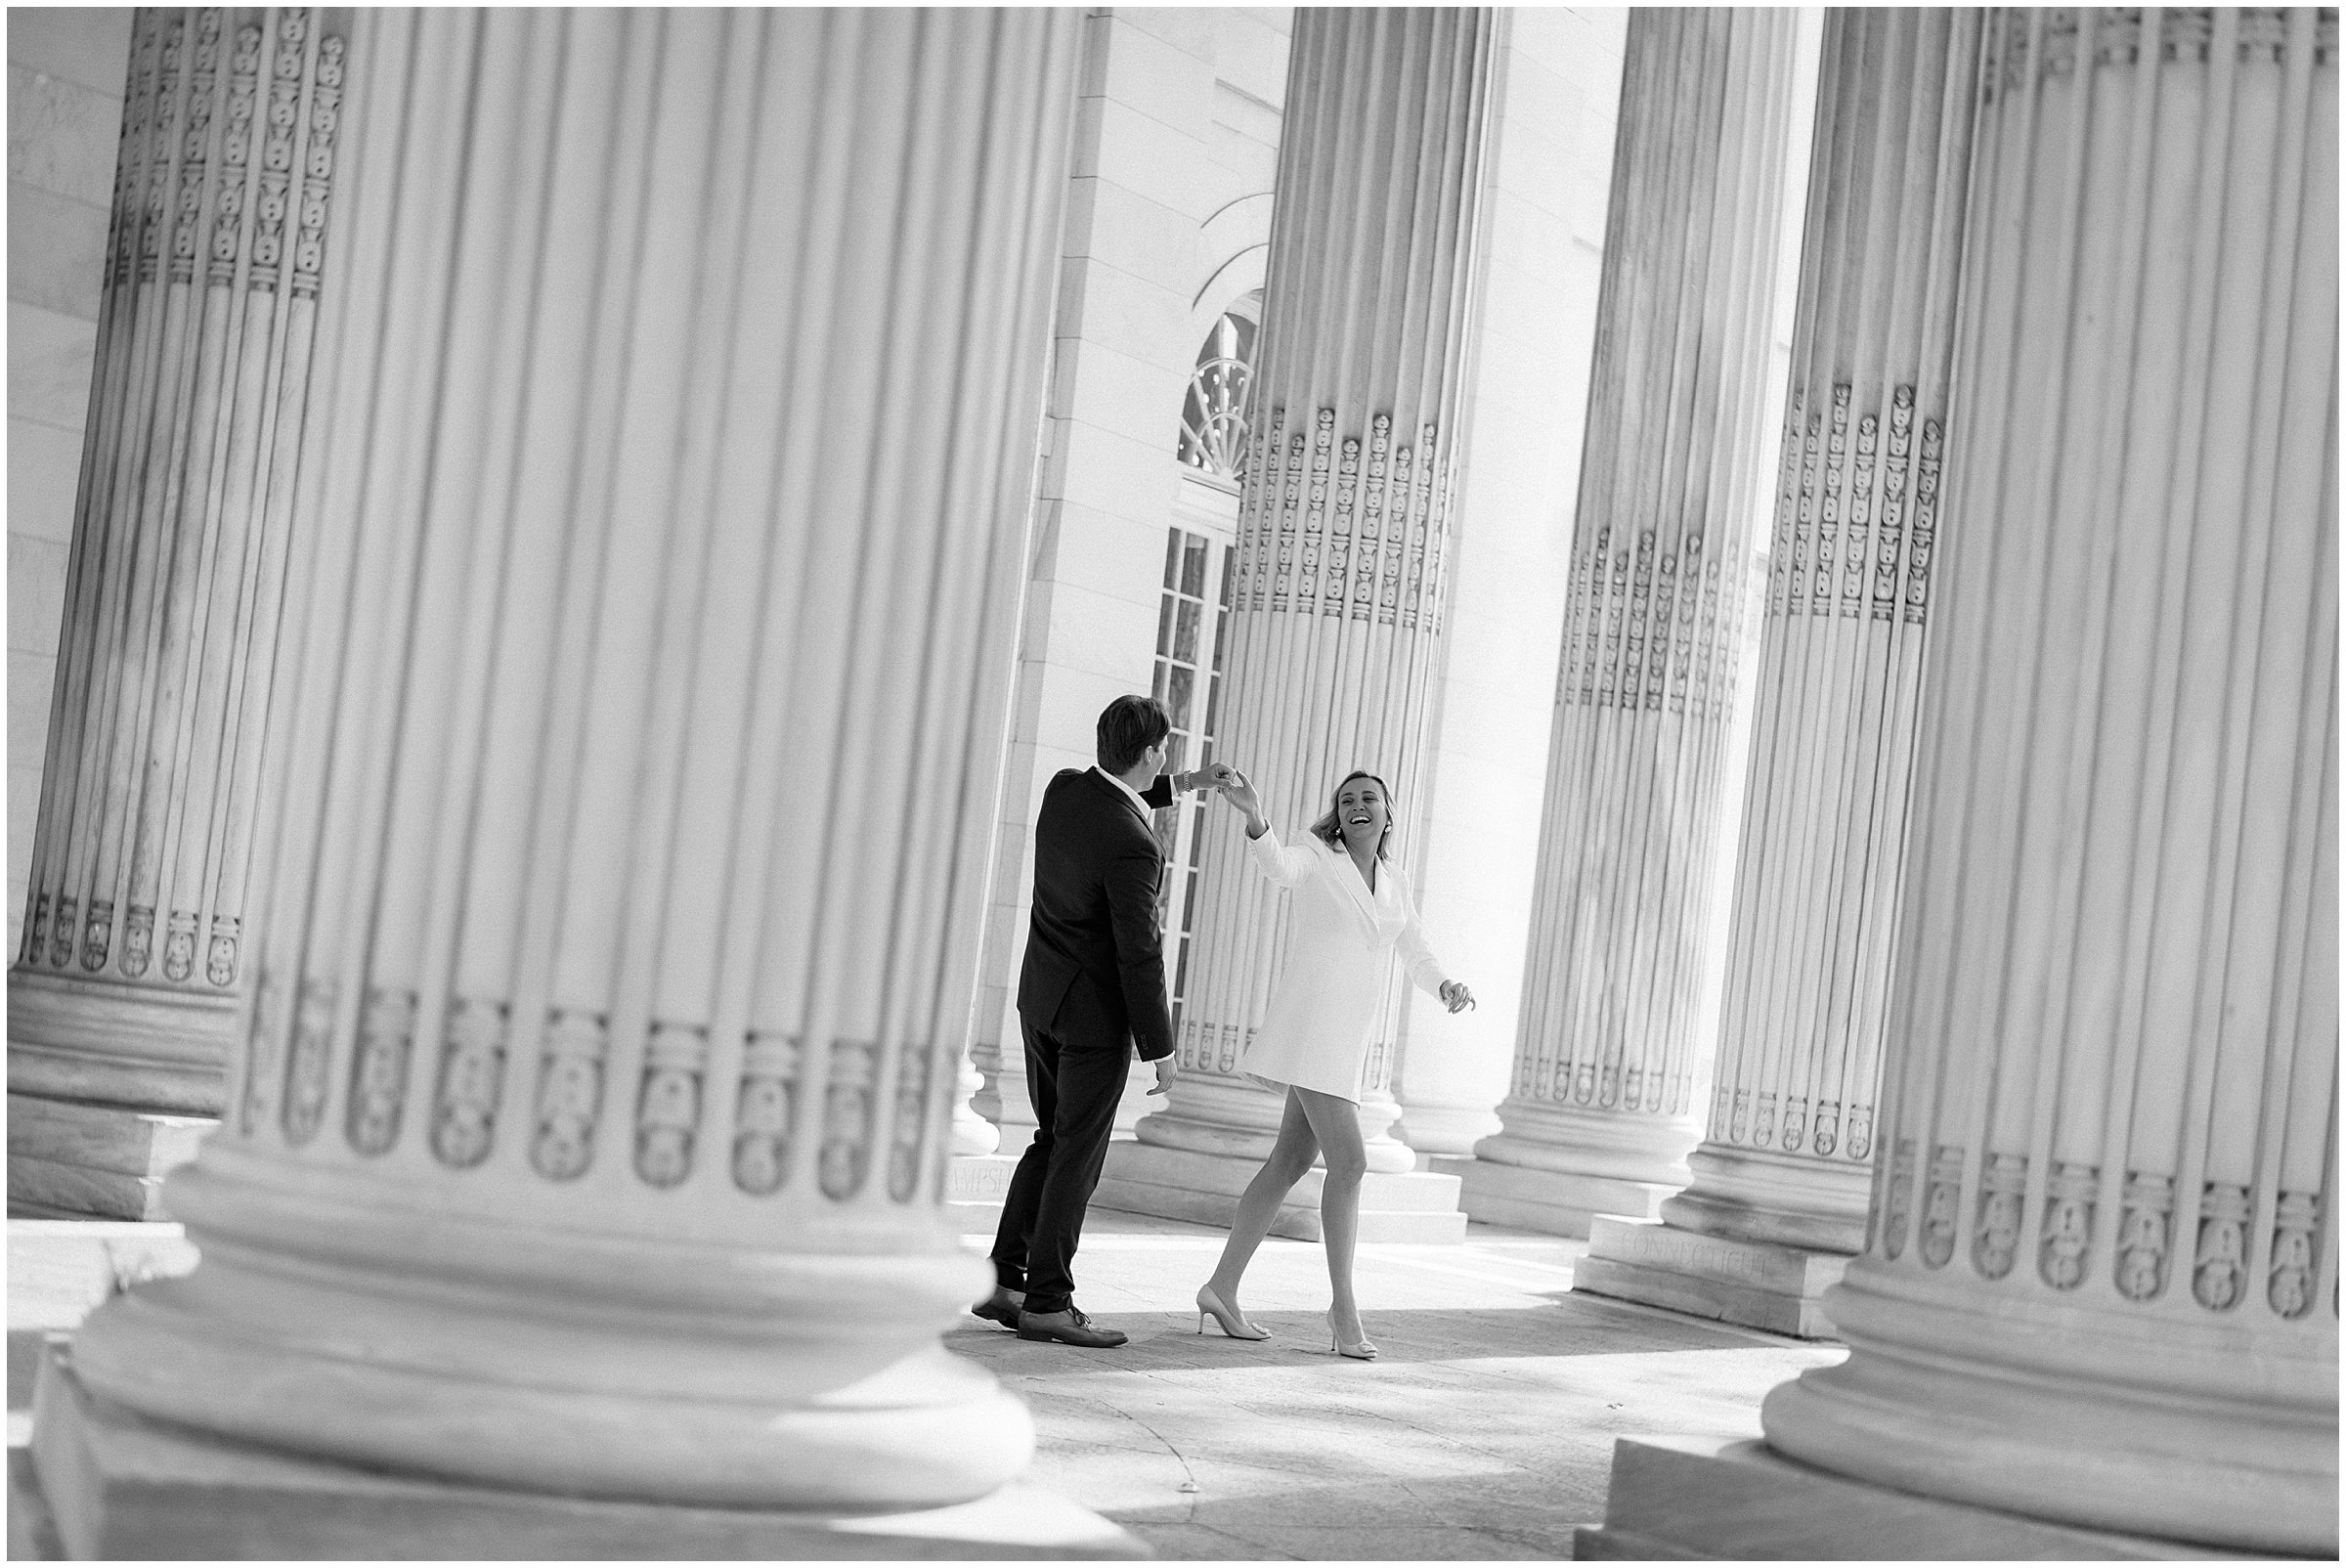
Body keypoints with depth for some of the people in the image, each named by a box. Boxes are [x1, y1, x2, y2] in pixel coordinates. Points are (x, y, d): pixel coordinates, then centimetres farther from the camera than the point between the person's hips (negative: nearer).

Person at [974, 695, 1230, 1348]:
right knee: (1078, 1153, -1)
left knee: (1053, 1141, 15)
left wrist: (1181, 784, 21)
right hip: (1097, 1011, -8)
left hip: (1042, 998, 8)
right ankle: (1048, 1303, 2)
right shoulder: (1130, 848, -26)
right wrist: (1160, 1048, -14)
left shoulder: (1063, 786, -3)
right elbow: (1138, 953, -22)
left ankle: (1005, 1283, 13)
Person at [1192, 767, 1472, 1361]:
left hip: (1346, 1041, 8)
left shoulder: (1395, 883, 16)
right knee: (1349, 1162, -14)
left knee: (1289, 1163, 10)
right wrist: (1255, 817, -48)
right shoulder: (1317, 857, -4)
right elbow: (1277, 865, -27)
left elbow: (1418, 958, 15)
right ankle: (1344, 1307, -5)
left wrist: (1446, 986, -7)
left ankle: (1222, 1289, 18)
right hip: (1309, 1022, -8)